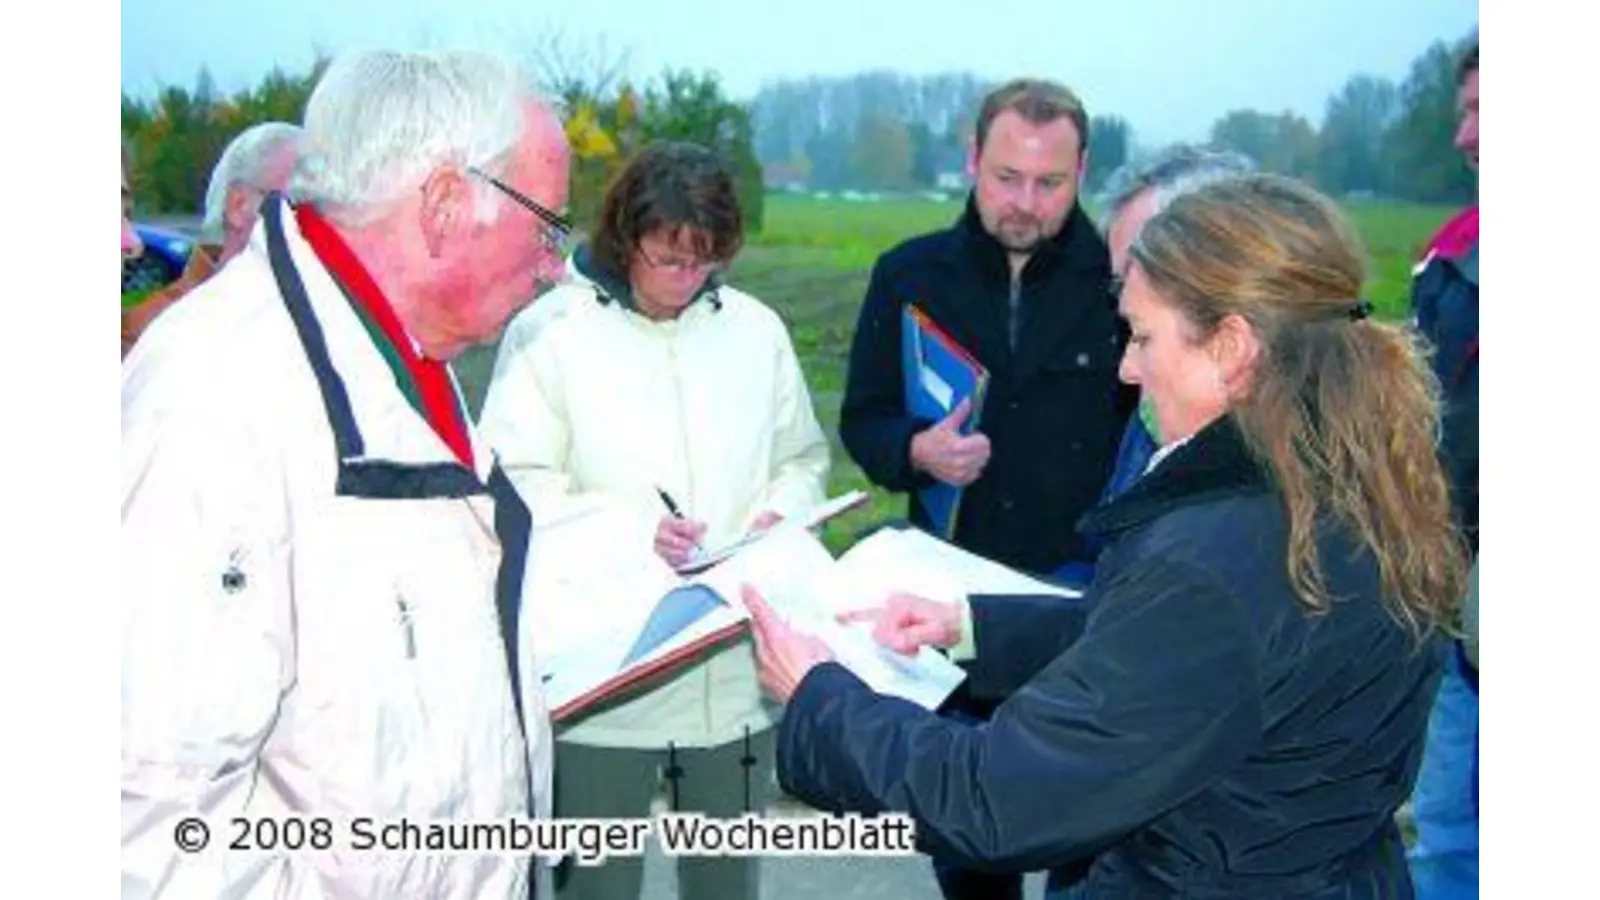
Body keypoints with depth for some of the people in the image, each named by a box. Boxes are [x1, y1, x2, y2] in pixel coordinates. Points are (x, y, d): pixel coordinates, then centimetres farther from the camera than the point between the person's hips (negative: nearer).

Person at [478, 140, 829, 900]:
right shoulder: (551, 330, -4)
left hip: (735, 665, 4)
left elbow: (803, 459, 16)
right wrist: (626, 529, -20)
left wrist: (783, 514, -5)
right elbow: (513, 487, -8)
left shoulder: (756, 328, 8)